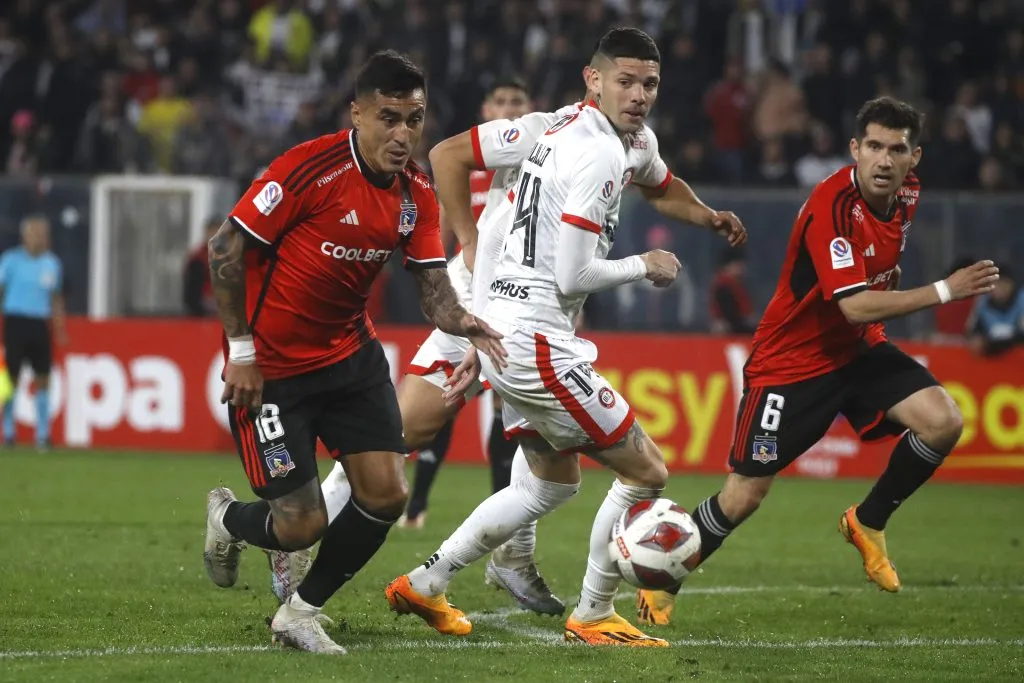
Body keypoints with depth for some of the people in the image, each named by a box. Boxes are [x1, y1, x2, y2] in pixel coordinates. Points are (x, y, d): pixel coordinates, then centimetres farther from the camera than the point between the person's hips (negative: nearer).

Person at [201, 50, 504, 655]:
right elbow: (226, 248, -17)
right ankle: (228, 519, 30)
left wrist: (464, 322, -27)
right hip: (271, 367, -6)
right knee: (303, 524, -8)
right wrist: (242, 351, -15)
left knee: (386, 495, -6)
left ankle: (301, 613, 16)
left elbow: (434, 287, -3)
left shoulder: (417, 194, -1)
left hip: (351, 353, 6)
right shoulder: (311, 168, -22)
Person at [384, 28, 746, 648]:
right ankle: (593, 616, 12)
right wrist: (644, 267, -4)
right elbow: (573, 276, -20)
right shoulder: (598, 154, -18)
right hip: (540, 341, -10)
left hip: (503, 333, 10)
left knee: (552, 483, 24)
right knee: (646, 473, 1)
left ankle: (424, 586, 23)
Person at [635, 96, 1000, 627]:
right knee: (743, 496, -3)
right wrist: (945, 291, -35)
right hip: (791, 359, -7)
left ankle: (867, 523, 7)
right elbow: (856, 306, -34)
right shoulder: (833, 206, -29)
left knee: (943, 421, -16)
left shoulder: (906, 192, -4)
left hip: (859, 348, 7)